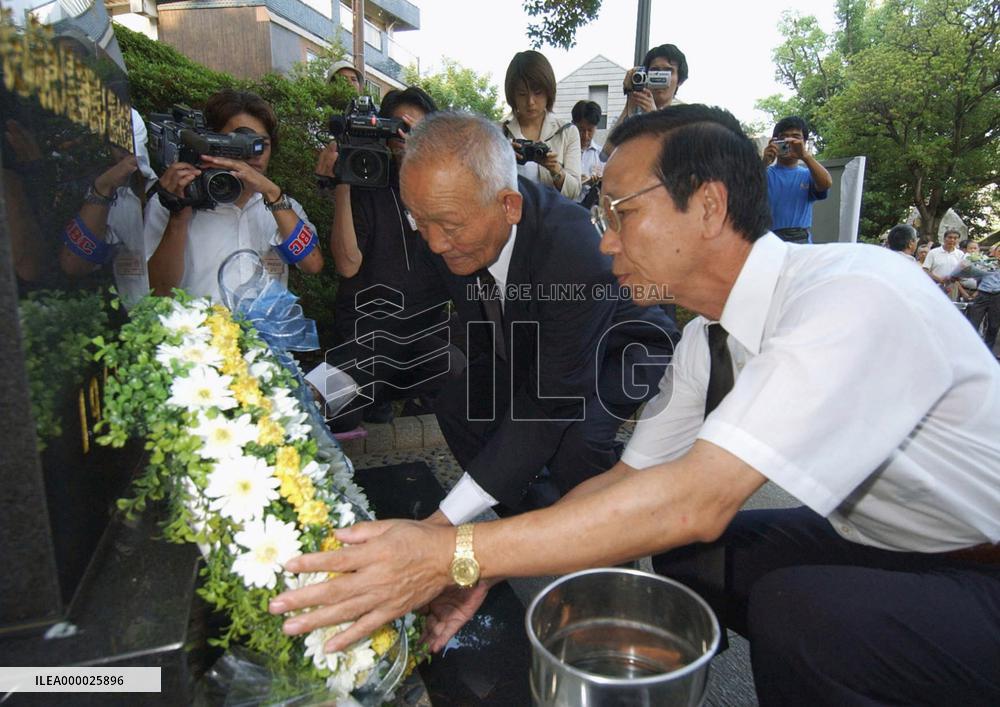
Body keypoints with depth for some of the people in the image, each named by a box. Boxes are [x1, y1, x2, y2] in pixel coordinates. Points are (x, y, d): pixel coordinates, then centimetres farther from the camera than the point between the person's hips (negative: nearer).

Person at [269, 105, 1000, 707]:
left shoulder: (850, 297, -31)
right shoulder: (709, 337, -5)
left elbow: (698, 497, -38)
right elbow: (629, 477, -3)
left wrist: (457, 553, -37)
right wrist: (480, 569, -13)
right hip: (886, 542, 7)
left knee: (796, 609, -29)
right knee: (680, 555, -4)